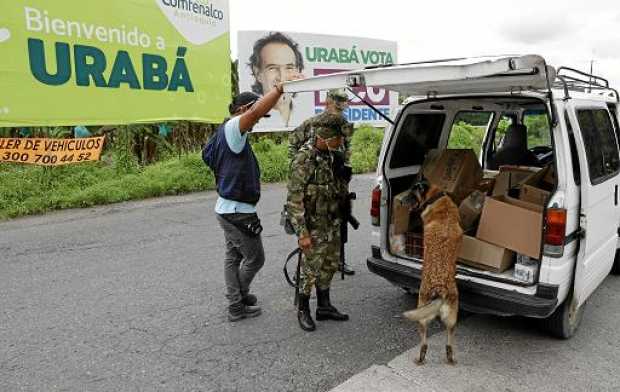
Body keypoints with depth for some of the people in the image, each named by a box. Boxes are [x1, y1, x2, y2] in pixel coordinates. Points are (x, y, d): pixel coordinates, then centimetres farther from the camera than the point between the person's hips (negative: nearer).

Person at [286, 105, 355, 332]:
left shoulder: (331, 155, 3)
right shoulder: (305, 158, -21)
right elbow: (294, 199, -22)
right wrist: (302, 232, -22)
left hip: (332, 224, 8)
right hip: (314, 226, -8)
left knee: (330, 265, 16)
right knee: (312, 269, 1)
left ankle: (324, 306, 32)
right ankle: (303, 310, 21)